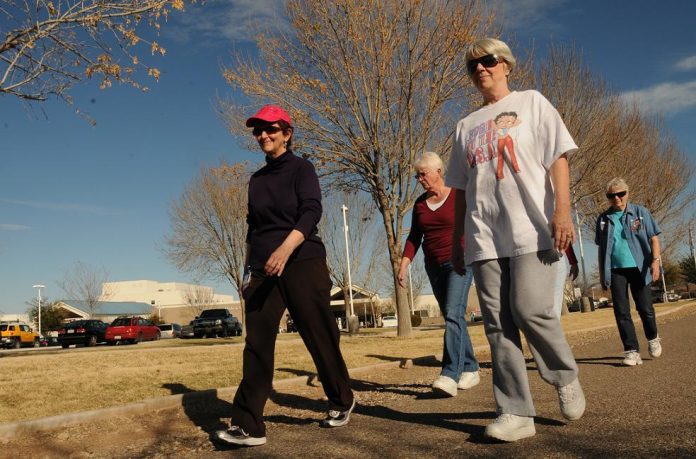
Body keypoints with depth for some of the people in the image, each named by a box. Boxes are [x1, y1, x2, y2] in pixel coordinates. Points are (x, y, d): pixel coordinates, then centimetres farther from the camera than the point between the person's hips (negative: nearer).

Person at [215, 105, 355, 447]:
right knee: (257, 344, -4)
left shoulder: (301, 168, 1)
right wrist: (250, 269, 16)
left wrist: (286, 247, -31)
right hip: (264, 269, 5)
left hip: (302, 264, -5)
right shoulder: (257, 179, 19)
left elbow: (311, 212, -15)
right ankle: (248, 426, -5)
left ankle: (341, 402, 22)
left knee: (319, 336, 0)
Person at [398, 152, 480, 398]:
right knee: (453, 318, 9)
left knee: (453, 314, -20)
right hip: (434, 266, 6)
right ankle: (470, 369, 21)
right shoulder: (420, 203, 11)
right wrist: (403, 266, 1)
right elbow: (414, 238, 11)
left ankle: (450, 375, -26)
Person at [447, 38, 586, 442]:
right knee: (498, 324, -2)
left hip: (531, 228, -4)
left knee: (529, 309, -16)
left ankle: (566, 377, 11)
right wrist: (457, 240, 16)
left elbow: (558, 157, 0)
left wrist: (562, 210, -14)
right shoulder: (467, 126, 22)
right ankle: (516, 413, 1)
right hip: (484, 237, 4)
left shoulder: (531, 102, 11)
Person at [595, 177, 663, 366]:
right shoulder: (603, 219, 10)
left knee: (645, 308, 1)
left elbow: (653, 238, 0)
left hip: (639, 268, -2)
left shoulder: (640, 212, 4)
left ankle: (653, 339, 30)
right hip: (615, 271, 2)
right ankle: (631, 350, 3)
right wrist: (601, 273, 12)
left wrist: (655, 260, -13)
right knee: (621, 312, -2)